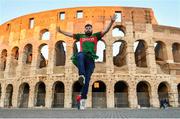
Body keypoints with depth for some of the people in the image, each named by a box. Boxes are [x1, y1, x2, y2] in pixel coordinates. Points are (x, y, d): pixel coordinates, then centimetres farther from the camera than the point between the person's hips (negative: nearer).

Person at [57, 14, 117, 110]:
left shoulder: (96, 36, 22)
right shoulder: (81, 36, 25)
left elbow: (106, 30, 13)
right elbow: (70, 34, 30)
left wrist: (111, 22, 2)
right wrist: (61, 31, 25)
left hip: (90, 59, 0)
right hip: (82, 57, 0)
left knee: (87, 79, -7)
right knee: (81, 55, -39)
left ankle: (83, 99, -2)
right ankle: (81, 75, -51)